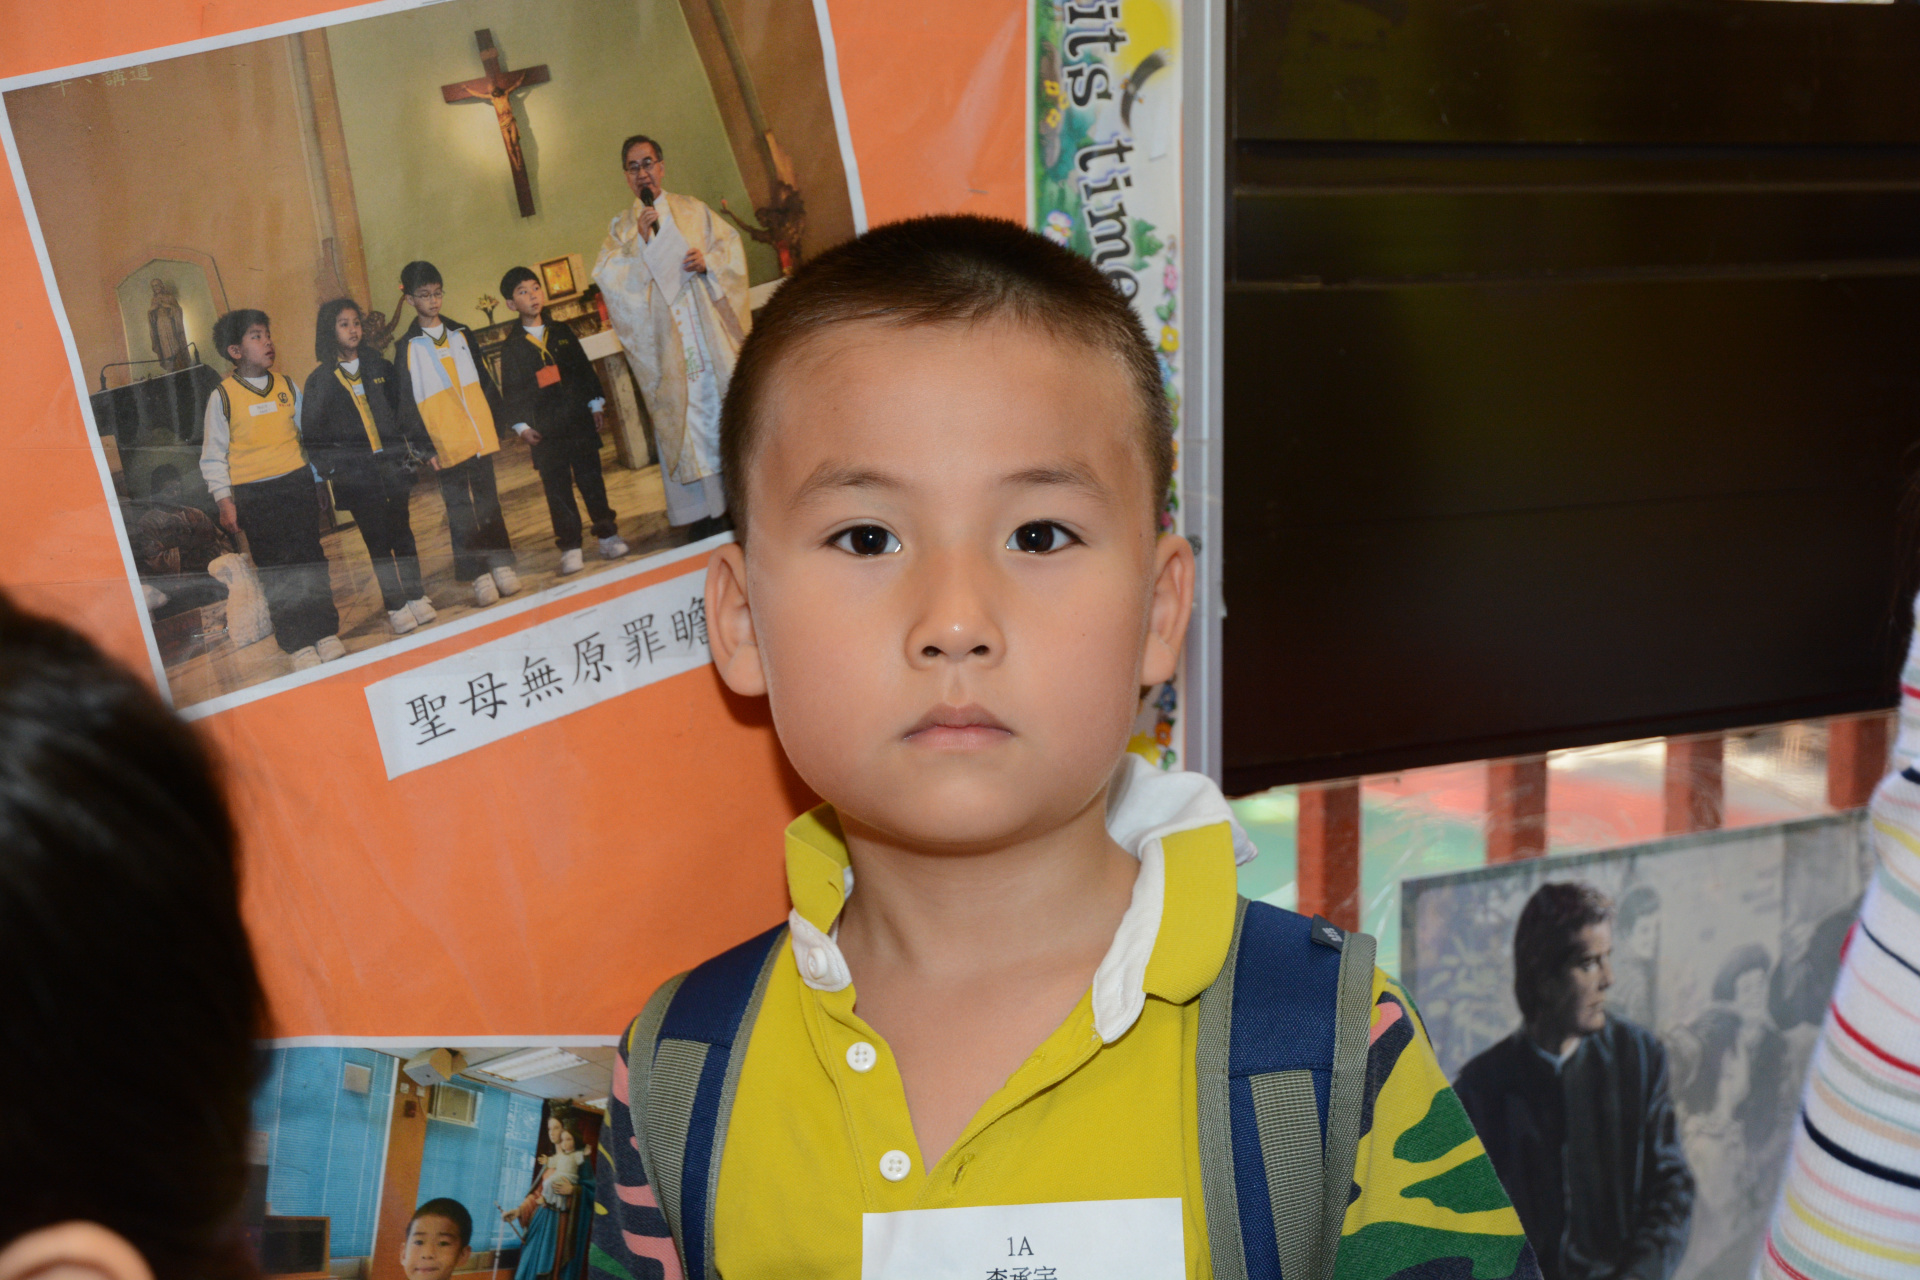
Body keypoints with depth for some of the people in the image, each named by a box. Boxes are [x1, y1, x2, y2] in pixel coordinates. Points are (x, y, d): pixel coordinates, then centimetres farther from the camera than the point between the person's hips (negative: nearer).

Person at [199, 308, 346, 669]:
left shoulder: (286, 385, 7)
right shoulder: (223, 396, -3)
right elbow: (213, 456, 1)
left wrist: (316, 479, 15)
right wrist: (224, 501, -5)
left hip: (298, 483, 3)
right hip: (254, 495, -3)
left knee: (311, 560, 6)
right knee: (276, 571, 0)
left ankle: (326, 633, 15)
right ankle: (299, 644, 6)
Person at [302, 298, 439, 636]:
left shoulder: (377, 365, 9)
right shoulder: (320, 380, 0)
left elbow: (403, 409, 13)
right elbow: (313, 431, 0)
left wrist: (424, 445, 8)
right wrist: (327, 467, -9)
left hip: (391, 463, 2)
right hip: (355, 474, -2)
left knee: (402, 530, 7)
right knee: (377, 538, 1)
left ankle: (416, 597, 16)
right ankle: (395, 605, 7)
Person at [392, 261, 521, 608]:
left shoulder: (461, 334, 11)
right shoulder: (406, 348, 0)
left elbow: (485, 382, 15)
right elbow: (407, 404, -2)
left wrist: (498, 427, 10)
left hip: (480, 437, 3)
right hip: (446, 446, -3)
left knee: (489, 501, 8)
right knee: (459, 510, -2)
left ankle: (502, 566, 15)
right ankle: (479, 577, 1)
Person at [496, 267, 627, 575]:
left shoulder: (562, 331, 9)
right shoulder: (512, 347, 2)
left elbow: (584, 368, 12)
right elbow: (510, 390, 3)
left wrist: (595, 405, 7)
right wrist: (521, 425, -5)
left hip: (579, 422, 2)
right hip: (544, 430, -2)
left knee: (592, 480, 6)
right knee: (557, 488, -1)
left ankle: (607, 534, 16)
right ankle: (570, 547, 3)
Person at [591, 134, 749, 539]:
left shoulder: (694, 211, 13)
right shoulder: (621, 228, 11)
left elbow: (730, 244, 7)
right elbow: (608, 276, -2)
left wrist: (709, 261, -13)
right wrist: (641, 241, -15)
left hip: (712, 332, 1)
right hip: (667, 344, -1)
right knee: (686, 414, -5)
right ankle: (707, 512, -5)